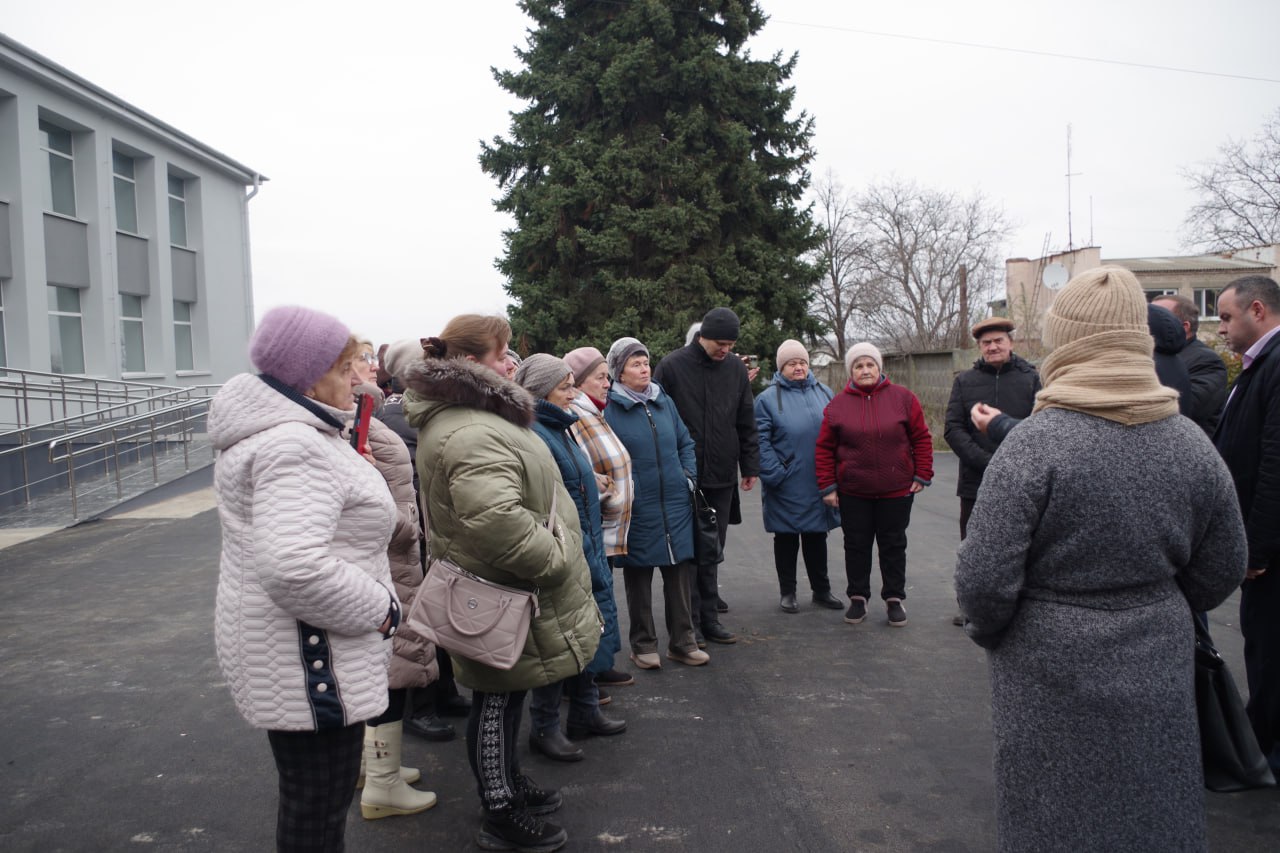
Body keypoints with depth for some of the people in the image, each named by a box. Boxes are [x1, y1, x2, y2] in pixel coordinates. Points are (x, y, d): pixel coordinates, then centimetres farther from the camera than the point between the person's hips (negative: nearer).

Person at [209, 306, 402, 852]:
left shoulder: (281, 431, 12)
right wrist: (377, 609, -23)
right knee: (319, 807, 3)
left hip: (296, 651, 11)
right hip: (307, 661, -11)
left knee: (318, 794, 26)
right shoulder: (294, 446, -24)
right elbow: (293, 568, -36)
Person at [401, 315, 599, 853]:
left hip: (499, 590, 11)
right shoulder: (473, 434, -26)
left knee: (502, 696, 23)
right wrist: (553, 560, -25)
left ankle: (510, 784, 41)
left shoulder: (458, 417, 12)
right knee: (498, 701, 4)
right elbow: (496, 520, -40)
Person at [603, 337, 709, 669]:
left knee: (679, 573, 10)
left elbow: (685, 442, 16)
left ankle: (682, 642, 22)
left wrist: (689, 475, 6)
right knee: (639, 577, 8)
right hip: (638, 509, -4)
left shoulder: (665, 402, 8)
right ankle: (643, 644, 22)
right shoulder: (610, 410, -7)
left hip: (676, 504, 4)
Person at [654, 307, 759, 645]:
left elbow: (747, 423, 12)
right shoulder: (672, 366, -6)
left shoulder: (736, 368, 6)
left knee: (712, 553, 10)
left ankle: (707, 617, 18)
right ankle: (689, 621, 11)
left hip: (721, 477, 4)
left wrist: (750, 466, 10)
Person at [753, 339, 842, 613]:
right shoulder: (768, 399, -5)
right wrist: (775, 474, -16)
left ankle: (821, 590, 28)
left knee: (817, 538, 15)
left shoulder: (824, 393, 8)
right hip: (786, 487, -3)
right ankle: (787, 592, 22)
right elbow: (760, 441, -9)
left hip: (819, 485, 4)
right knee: (786, 539, 8)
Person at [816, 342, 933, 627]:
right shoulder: (838, 405, 0)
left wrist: (922, 475, -2)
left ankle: (894, 598, 23)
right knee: (856, 545, 9)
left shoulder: (903, 398, -1)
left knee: (893, 545, 10)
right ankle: (858, 598, 22)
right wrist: (827, 486, -2)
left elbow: (922, 438, 2)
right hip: (853, 492, 1)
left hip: (897, 490, 0)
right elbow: (824, 448, 2)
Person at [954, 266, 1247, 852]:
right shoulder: (1191, 443, -3)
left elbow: (984, 579, -20)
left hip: (1053, 677, -4)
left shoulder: (1034, 443, -20)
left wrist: (986, 629, 1)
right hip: (1158, 675, 5)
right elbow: (1220, 573, 6)